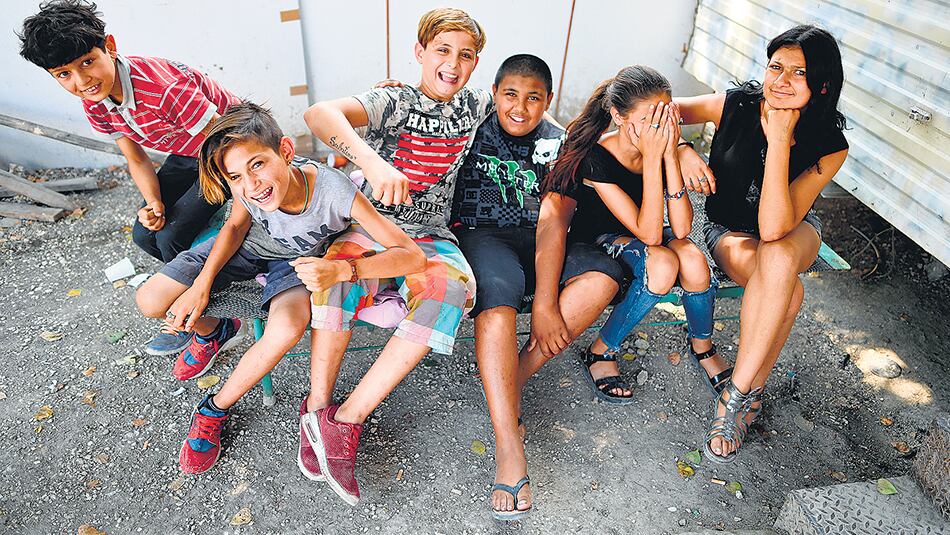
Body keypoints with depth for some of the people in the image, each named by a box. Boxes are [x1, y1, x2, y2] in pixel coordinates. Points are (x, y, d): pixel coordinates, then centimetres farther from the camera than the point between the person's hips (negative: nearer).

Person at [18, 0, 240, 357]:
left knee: (170, 237, -16)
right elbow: (136, 158, 3)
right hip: (184, 156, 8)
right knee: (144, 234, 2)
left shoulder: (163, 86, -34)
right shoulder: (95, 105, -8)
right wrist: (155, 204, -16)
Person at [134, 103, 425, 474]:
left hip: (298, 259, -3)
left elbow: (412, 255, -39)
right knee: (149, 301, -9)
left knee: (288, 328, -35)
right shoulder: (245, 183, -29)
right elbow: (236, 225, -5)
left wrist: (340, 270, -52)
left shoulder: (336, 192, -39)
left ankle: (215, 410, -7)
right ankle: (212, 332, 27)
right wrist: (201, 286, -16)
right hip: (248, 244, 3)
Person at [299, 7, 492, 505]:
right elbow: (319, 113, -24)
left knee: (451, 283, -35)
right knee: (339, 268, -38)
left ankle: (346, 418, -30)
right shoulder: (394, 101, -5)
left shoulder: (474, 106, 9)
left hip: (430, 235, 2)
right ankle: (318, 404, -17)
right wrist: (371, 160, -42)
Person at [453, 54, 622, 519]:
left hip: (534, 241, 3)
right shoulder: (472, 126, 3)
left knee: (603, 273, -23)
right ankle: (509, 449, -38)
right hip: (478, 234, -3)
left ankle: (513, 372, -23)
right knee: (498, 292, -35)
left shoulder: (554, 142, 6)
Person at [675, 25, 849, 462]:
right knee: (786, 290, -34)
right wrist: (681, 150, -29)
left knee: (777, 259, -39)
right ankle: (753, 394, -15)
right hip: (729, 232, 0)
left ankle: (737, 394, -28)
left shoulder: (830, 147, -22)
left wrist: (779, 139, -38)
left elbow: (773, 229, -35)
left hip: (795, 232, 0)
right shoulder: (736, 105, -20)